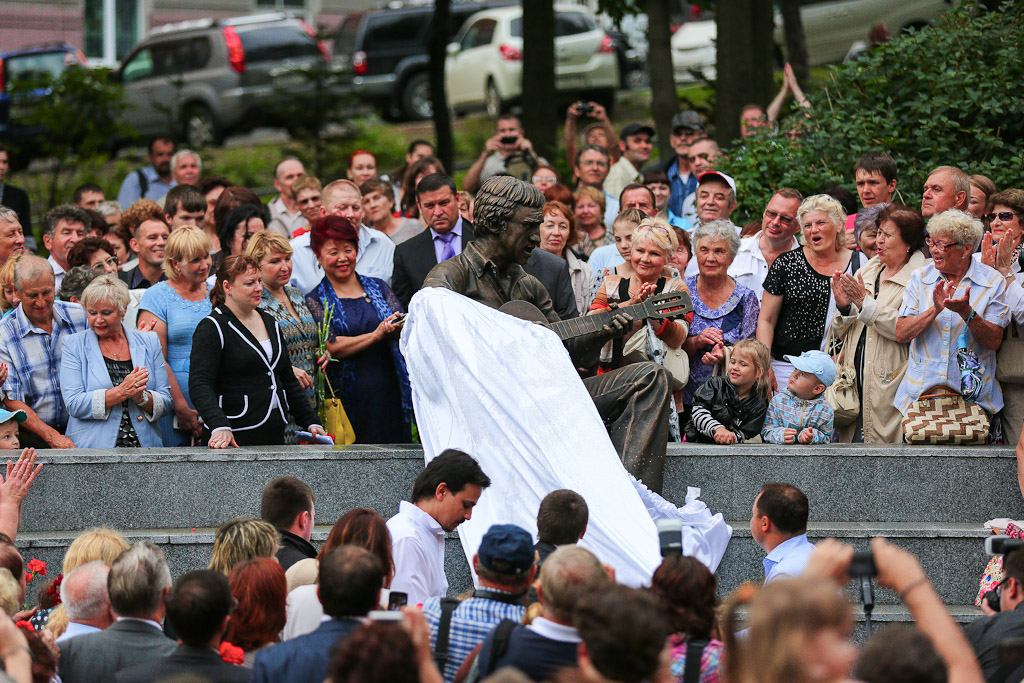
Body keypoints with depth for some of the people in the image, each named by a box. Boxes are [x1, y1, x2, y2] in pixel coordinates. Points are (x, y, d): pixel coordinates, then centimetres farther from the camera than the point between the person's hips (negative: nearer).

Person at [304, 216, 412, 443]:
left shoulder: (378, 288, 14)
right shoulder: (316, 300, 3)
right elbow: (331, 348, -9)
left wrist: (399, 328, -20)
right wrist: (376, 335, -18)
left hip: (391, 397, 3)